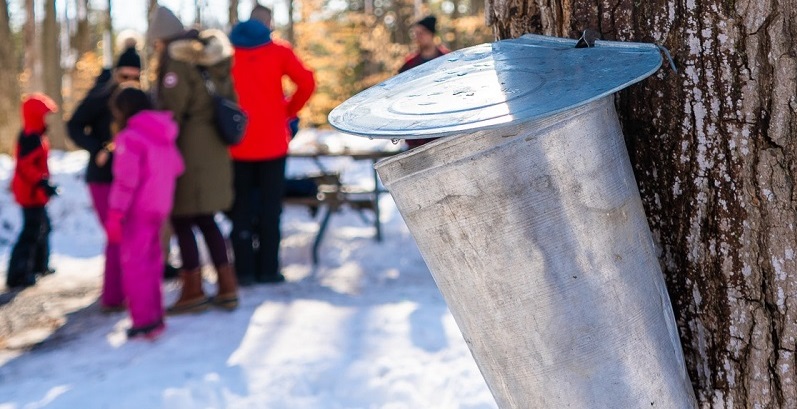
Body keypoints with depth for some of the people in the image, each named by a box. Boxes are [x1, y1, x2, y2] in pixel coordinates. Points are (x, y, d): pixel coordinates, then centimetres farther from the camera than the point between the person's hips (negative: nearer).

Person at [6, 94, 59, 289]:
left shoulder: (36, 135, 12)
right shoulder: (31, 137, -21)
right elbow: (26, 166, -27)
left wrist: (44, 183, 28)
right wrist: (43, 183, -31)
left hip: (33, 191, 11)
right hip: (30, 192, -11)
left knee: (42, 226, 22)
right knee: (32, 231, -9)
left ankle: (40, 264, 36)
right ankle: (18, 275, -6)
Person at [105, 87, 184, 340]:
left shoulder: (129, 138, -14)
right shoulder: (164, 135, 10)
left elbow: (125, 181, -20)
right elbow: (177, 167, 14)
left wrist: (115, 215, -20)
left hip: (138, 210, -8)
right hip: (160, 207, 8)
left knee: (134, 263, -4)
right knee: (151, 261, 17)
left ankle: (145, 321, -6)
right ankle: (155, 315, 23)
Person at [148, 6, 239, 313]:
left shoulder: (176, 59, -10)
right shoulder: (212, 58, 14)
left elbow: (170, 110, -16)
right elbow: (230, 102, 15)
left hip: (188, 150, -8)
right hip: (214, 149, 8)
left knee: (182, 219, 2)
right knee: (205, 219, 15)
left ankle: (193, 291, 7)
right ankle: (227, 288, 14)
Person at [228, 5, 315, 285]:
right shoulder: (279, 52, 1)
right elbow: (306, 83, -9)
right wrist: (289, 110, 6)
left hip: (237, 143, 1)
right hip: (272, 142, -1)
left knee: (241, 207, 9)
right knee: (270, 207, 6)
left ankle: (244, 270, 7)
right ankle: (268, 269, 7)